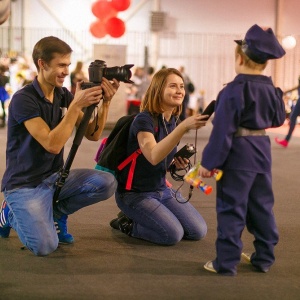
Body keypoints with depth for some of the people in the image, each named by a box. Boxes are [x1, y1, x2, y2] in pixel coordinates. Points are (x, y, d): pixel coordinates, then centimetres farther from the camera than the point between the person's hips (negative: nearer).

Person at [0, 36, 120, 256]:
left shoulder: (64, 95, 3)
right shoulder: (23, 99, -18)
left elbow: (92, 135, -1)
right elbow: (53, 145, -27)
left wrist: (105, 102, -15)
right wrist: (76, 105, -29)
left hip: (54, 177, 6)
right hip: (24, 184, -6)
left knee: (107, 183, -17)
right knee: (45, 246, -24)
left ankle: (56, 212, 6)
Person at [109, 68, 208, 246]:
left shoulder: (174, 121, 4)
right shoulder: (144, 120, -20)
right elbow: (153, 156, -39)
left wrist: (178, 164, -6)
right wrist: (183, 127, -46)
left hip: (161, 189, 8)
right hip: (135, 193, -8)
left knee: (198, 231, -1)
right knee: (173, 234, -22)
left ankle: (138, 218, 15)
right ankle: (127, 223, 3)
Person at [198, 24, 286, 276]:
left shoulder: (234, 91, -16)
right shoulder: (271, 90, 6)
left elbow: (222, 130, -18)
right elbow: (278, 120, 22)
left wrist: (209, 162, -13)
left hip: (237, 154, -7)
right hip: (262, 152, 7)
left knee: (231, 208, -1)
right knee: (262, 207, 15)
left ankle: (226, 262, 4)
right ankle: (264, 257, 24)